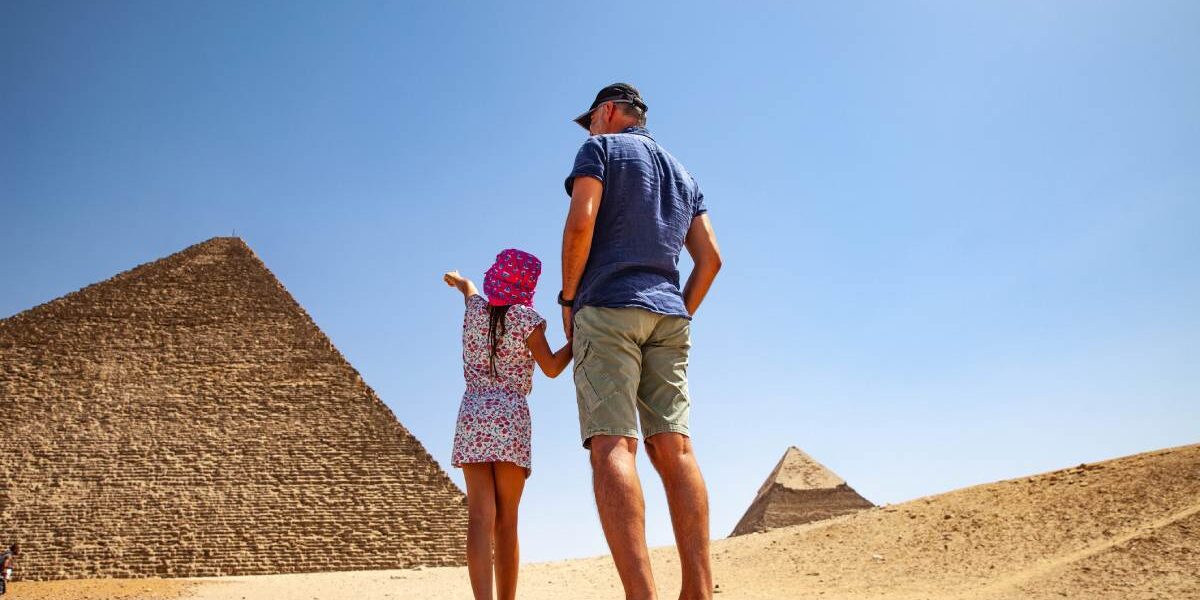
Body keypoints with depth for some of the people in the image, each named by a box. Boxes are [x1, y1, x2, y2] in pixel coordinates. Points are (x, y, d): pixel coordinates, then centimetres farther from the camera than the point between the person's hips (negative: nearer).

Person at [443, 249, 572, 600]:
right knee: (506, 522, 2)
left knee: (480, 518, -9)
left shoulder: (476, 309, 11)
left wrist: (457, 279, 58)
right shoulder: (525, 318, -2)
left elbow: (469, 288, 36)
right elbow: (552, 368, -5)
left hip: (471, 415, 3)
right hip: (509, 418, -3)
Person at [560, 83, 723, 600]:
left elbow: (581, 221, -9)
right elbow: (710, 258, 17)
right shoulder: (682, 174, 26)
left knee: (612, 447, -15)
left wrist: (568, 297, 0)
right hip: (669, 315, 6)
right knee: (673, 448, -2)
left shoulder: (601, 149, 8)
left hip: (608, 307, -6)